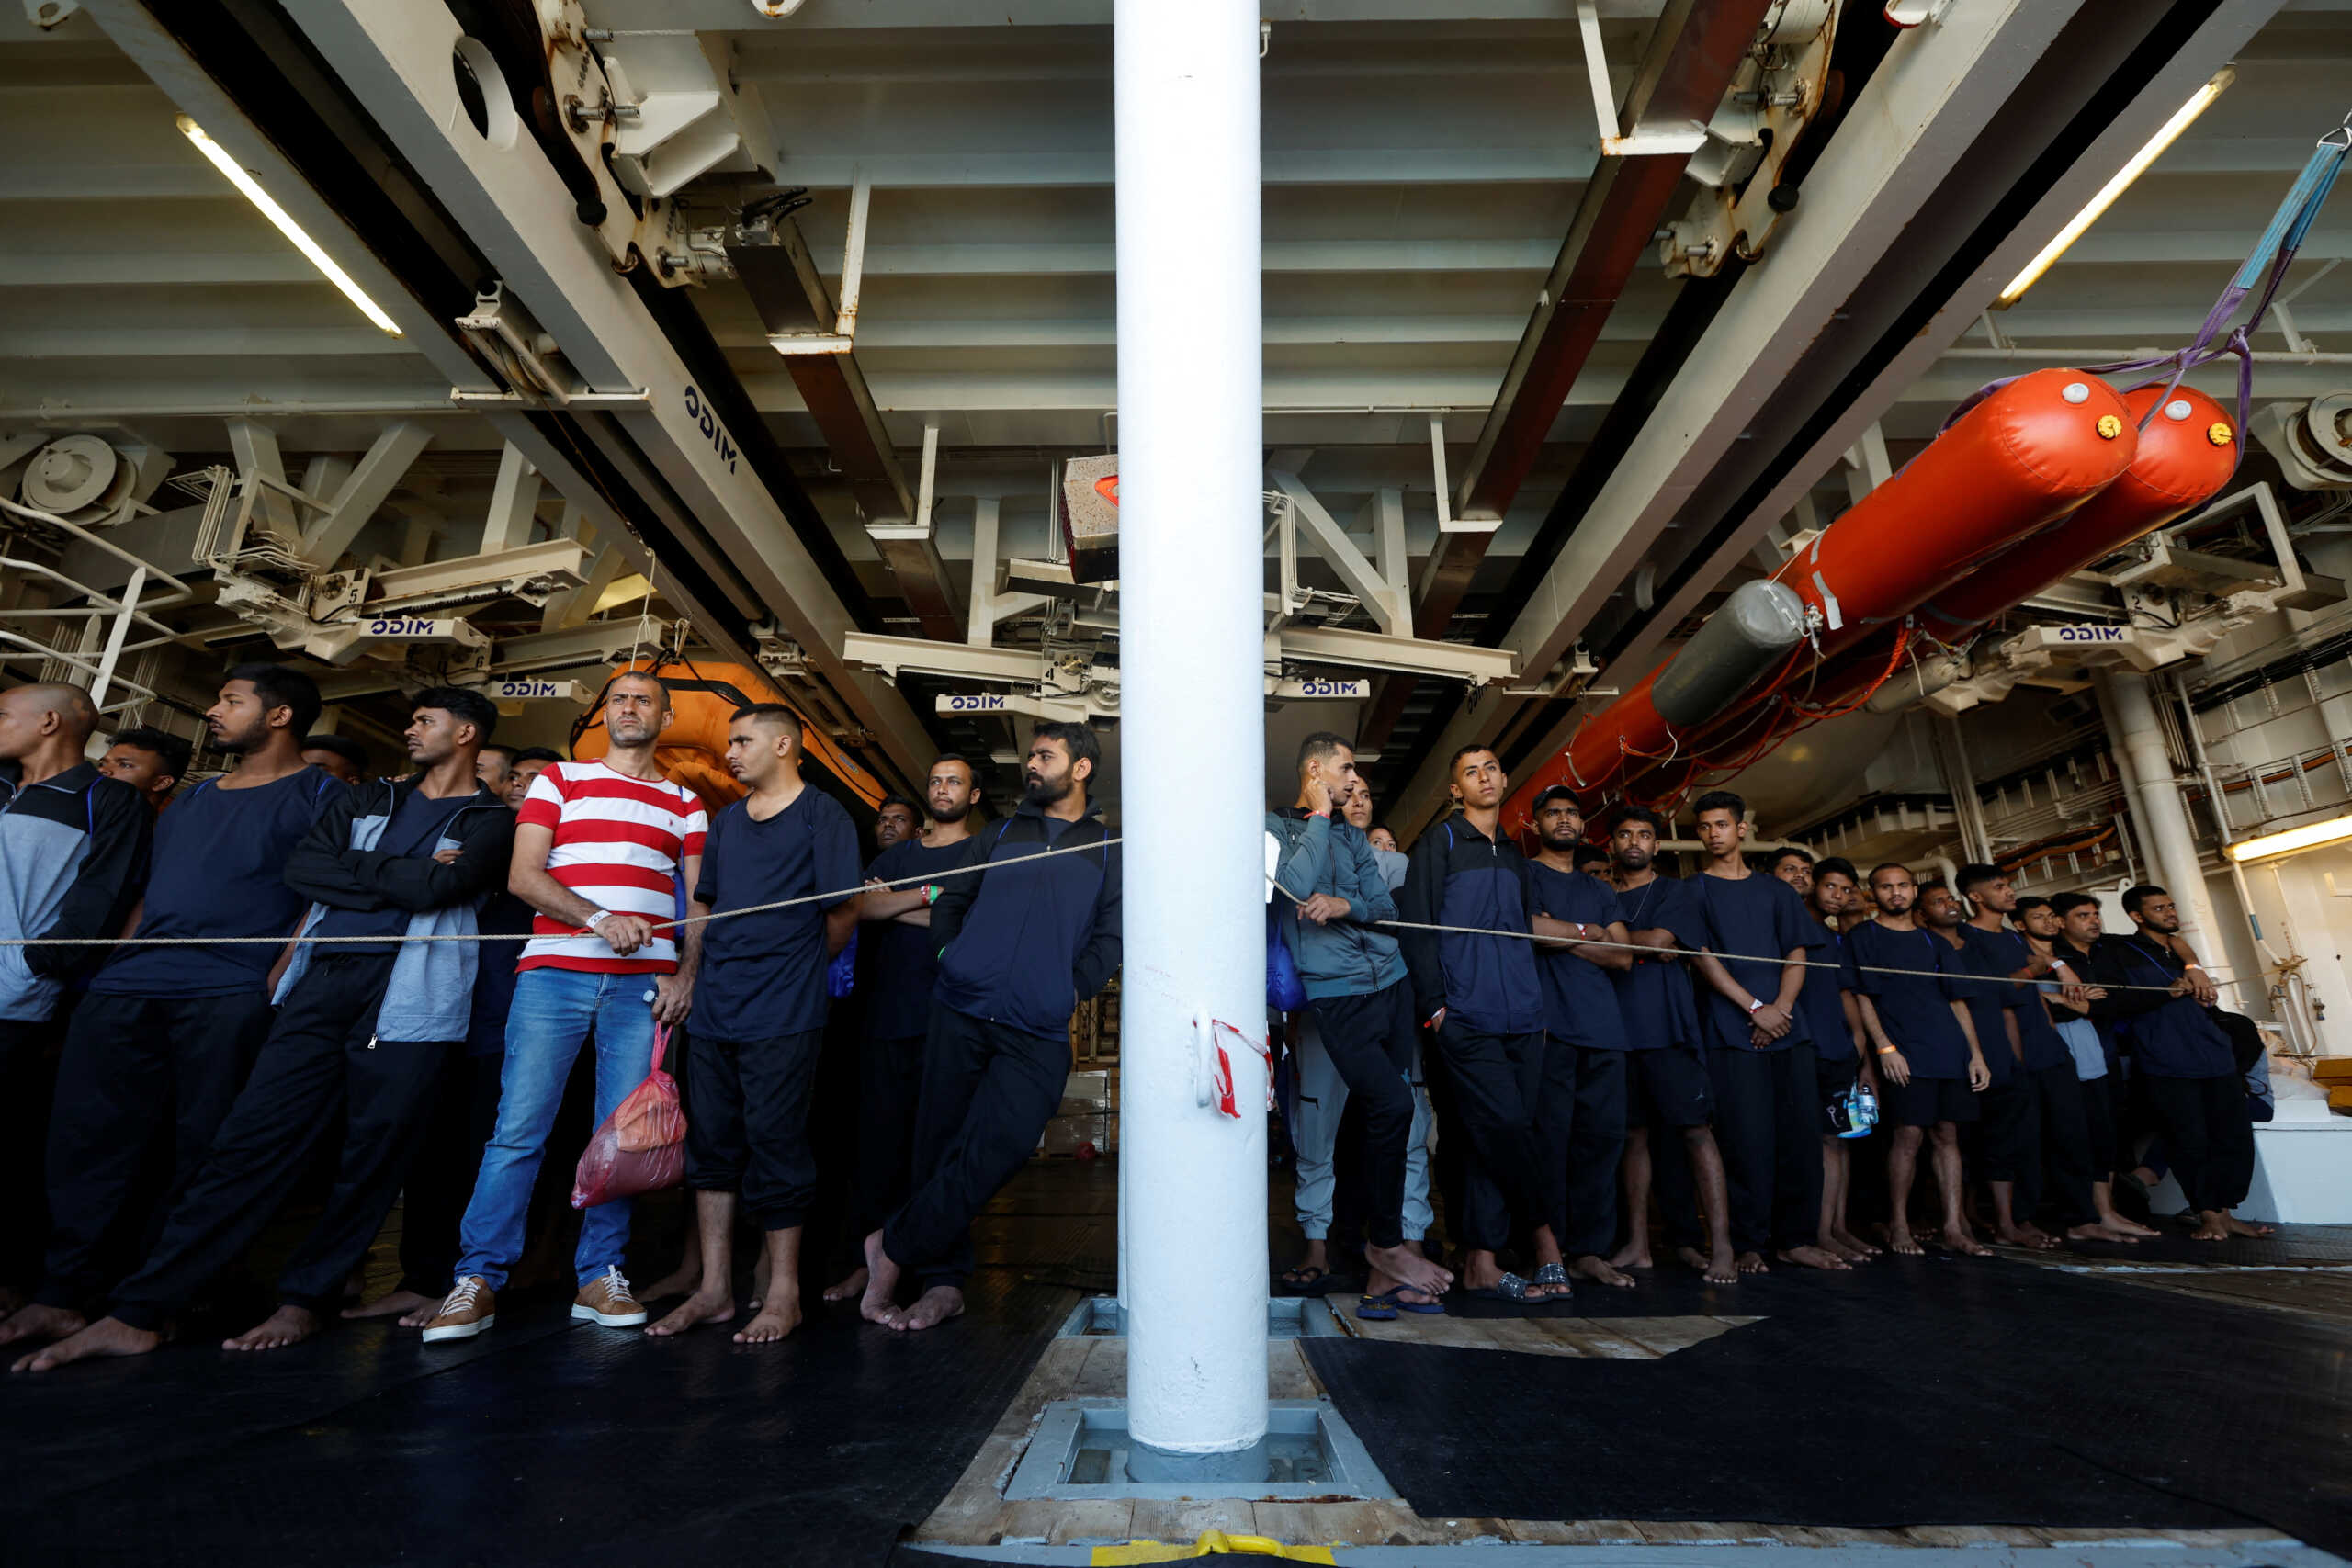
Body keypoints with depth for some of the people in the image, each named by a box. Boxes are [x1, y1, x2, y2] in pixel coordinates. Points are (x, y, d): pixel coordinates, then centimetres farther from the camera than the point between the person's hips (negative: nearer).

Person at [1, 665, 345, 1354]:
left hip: (229, 996, -7)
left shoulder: (319, 796, 1)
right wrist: (109, 974, 14)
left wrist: (275, 986, -15)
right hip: (128, 989, 7)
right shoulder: (189, 802, 24)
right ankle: (63, 1293, 12)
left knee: (203, 1149, -2)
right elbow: (148, 897, 25)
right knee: (84, 1135, 2)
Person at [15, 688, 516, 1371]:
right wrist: (398, 879, -4)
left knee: (371, 1156, -1)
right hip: (322, 981, 4)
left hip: (407, 997, -4)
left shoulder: (491, 820, 3)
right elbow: (301, 867, 6)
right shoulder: (366, 800, 20)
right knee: (253, 1135, 1)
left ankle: (305, 1302, 14)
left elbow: (438, 888, -12)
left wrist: (353, 864, 3)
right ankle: (140, 1311, 7)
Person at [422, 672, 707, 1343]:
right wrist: (600, 919, -14)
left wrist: (686, 975, -4)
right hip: (554, 972, -1)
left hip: (644, 982, 1)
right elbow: (523, 875, 2)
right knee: (519, 1128, -4)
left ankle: (600, 1277, 13)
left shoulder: (686, 804, 15)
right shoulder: (558, 780, 12)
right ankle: (478, 1280, 8)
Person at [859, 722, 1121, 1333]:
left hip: (1037, 1033, -3)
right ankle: (943, 1282, 20)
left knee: (988, 1155, -11)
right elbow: (951, 900, 22)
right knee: (940, 1145, 5)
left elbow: (1110, 938, 4)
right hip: (960, 1011, 3)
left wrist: (1071, 990, -6)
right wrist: (948, 952, 7)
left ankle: (893, 1247, 10)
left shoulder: (1108, 849, 9)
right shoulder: (1002, 835, 19)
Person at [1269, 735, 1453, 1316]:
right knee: (1393, 1104, -17)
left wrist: (1345, 905, -10)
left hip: (1392, 985, 7)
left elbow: (1386, 907, 12)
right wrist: (1319, 818, -7)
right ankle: (1388, 1242, 6)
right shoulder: (1274, 826, 1)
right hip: (1335, 995, -7)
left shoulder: (1353, 837, 19)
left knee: (1405, 1124, 4)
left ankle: (1386, 1264, 15)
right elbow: (1297, 886, -17)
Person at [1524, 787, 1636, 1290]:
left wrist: (1561, 938, 0)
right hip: (1548, 1023, -5)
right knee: (1550, 1138, -7)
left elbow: (1624, 956, 12)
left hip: (1602, 1027, 5)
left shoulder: (1601, 891, 25)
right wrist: (1586, 932, 3)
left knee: (1602, 1135, 3)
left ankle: (1589, 1250, 12)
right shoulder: (1523, 875, 8)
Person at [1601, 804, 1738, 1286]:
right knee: (1635, 1134, 6)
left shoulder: (1676, 891, 7)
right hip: (1618, 1029, 3)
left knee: (1695, 1130, -7)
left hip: (1667, 1028, -3)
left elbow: (1658, 940, -9)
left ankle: (1720, 1245, -2)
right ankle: (1637, 1245, 10)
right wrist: (1642, 948, -3)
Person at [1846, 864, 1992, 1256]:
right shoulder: (1863, 937, 3)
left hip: (1950, 1052, 5)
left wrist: (1976, 1054, 9)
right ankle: (1897, 1225, 3)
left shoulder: (1932, 942, 19)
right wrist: (1884, 1047, -13)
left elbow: (1957, 1001, 17)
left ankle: (1953, 1227, 11)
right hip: (1903, 1054, -5)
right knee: (1909, 1134, -8)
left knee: (1947, 1134, 5)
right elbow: (1862, 998, -4)